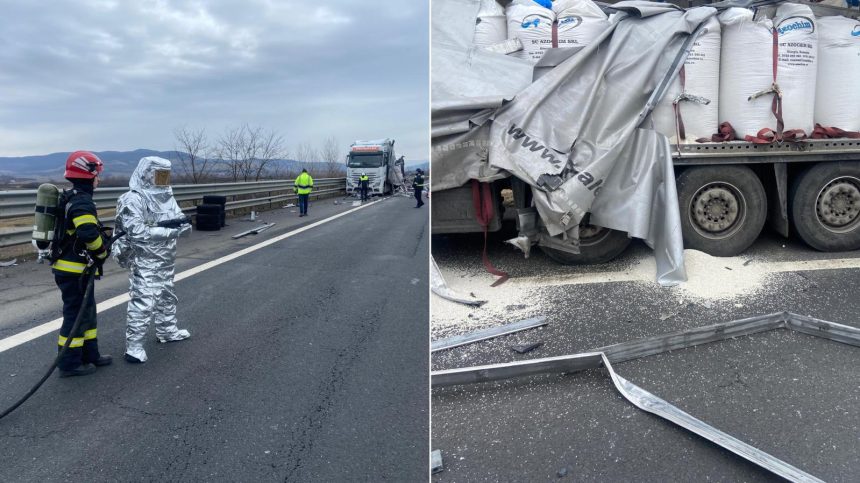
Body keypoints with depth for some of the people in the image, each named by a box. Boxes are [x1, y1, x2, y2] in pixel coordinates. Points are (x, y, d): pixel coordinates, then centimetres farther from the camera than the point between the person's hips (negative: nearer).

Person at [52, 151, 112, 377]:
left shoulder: (72, 198, 12)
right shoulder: (82, 201, -20)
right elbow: (89, 234, -33)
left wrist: (104, 235, 11)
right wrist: (101, 253, -15)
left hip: (69, 266, 10)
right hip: (74, 270, -10)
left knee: (87, 311, 18)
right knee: (76, 314, 0)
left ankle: (90, 355, 28)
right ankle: (70, 363, 10)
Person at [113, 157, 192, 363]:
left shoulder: (166, 196, 8)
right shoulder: (133, 200, -18)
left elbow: (178, 217, 10)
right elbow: (138, 232, -26)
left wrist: (182, 222, -14)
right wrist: (169, 229, -27)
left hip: (165, 260, 9)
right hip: (144, 261, -9)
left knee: (167, 295, 22)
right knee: (143, 302, -10)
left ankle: (167, 331, 40)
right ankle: (134, 347, -2)